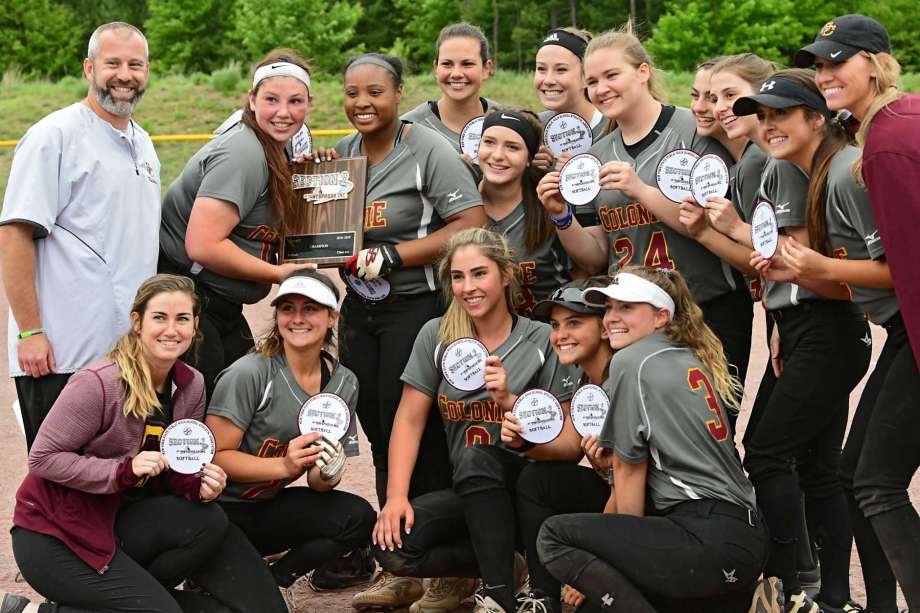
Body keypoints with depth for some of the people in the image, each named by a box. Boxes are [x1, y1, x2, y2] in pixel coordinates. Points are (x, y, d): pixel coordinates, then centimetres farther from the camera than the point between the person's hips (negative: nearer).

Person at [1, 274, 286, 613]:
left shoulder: (191, 386, 0)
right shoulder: (98, 383, -20)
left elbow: (176, 470, 8)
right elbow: (43, 458, -19)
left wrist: (198, 484, -16)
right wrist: (124, 470, -28)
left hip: (120, 520, 7)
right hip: (53, 533, -6)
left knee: (208, 523, -19)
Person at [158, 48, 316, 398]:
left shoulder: (276, 153, 9)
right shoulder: (242, 154, -21)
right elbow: (203, 245, -28)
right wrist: (277, 274, -17)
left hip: (222, 306, 10)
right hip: (187, 300, -10)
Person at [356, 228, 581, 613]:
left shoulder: (543, 342, -4)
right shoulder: (436, 337, 4)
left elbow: (571, 445, -9)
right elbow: (409, 422, 2)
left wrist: (510, 401, -24)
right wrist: (396, 497, -12)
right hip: (470, 495, 3)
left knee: (475, 456, -35)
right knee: (393, 547, -23)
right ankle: (503, 564, -3)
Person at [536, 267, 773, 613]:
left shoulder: (631, 361, -4)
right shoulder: (689, 360, 20)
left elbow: (630, 470, 0)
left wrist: (629, 548, 11)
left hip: (709, 541, -9)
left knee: (554, 536, -5)